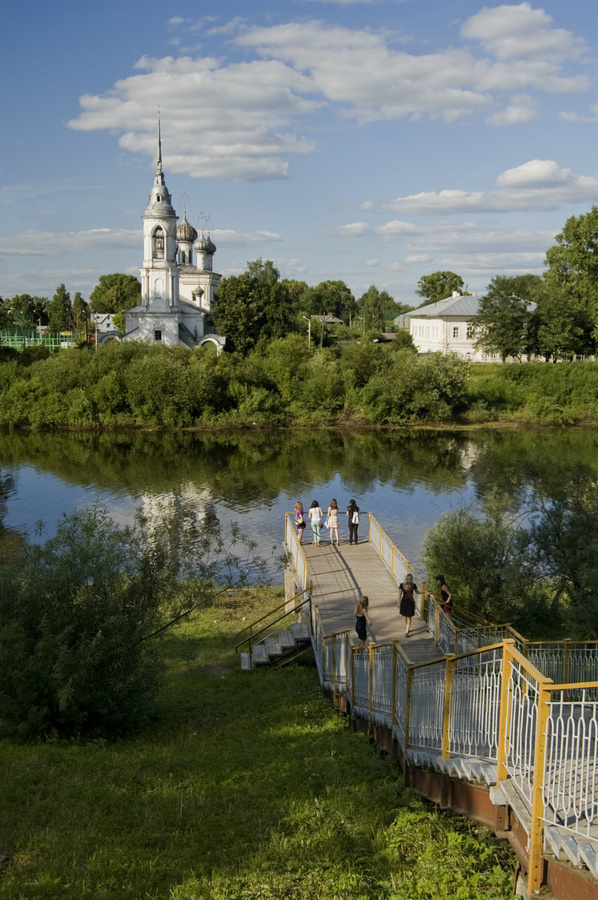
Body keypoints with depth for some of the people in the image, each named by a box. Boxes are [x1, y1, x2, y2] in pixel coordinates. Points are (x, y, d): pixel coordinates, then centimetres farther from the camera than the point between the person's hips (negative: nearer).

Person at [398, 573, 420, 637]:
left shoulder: (413, 585, -7)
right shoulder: (402, 585, -9)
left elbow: (417, 592, 7)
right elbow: (400, 594, 0)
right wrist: (399, 602, 4)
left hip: (410, 602, -1)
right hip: (404, 601, 1)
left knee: (409, 617, -3)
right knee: (406, 616, 15)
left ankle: (407, 632, -3)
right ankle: (408, 628, 36)